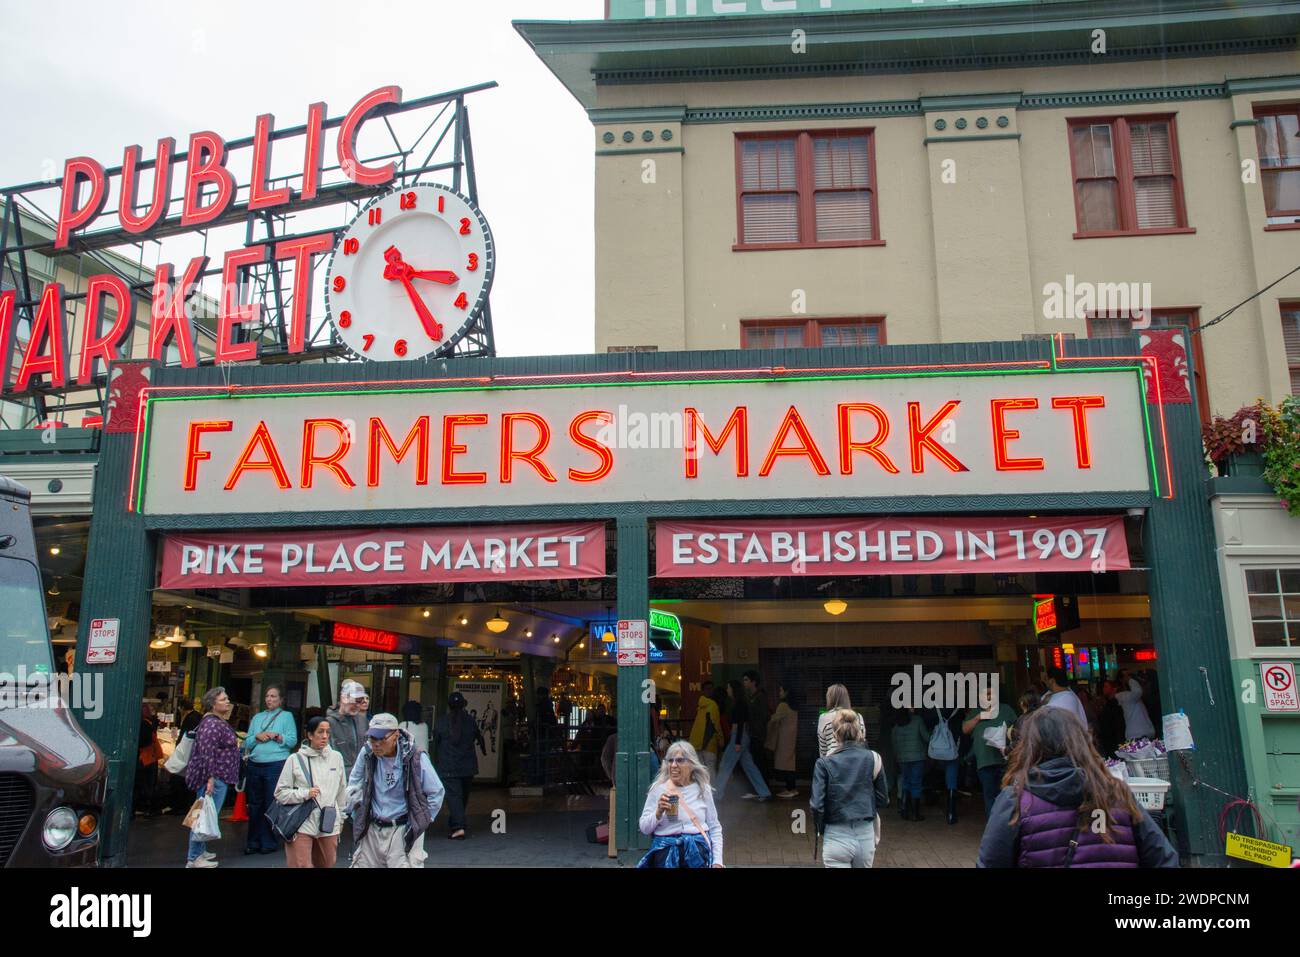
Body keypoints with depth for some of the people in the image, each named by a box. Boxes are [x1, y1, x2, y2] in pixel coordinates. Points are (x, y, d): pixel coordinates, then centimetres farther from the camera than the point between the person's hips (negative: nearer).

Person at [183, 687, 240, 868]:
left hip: (219, 778, 11)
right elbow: (207, 754, -24)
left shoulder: (221, 722, 15)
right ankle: (193, 858, -3)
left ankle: (200, 851, 25)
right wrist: (210, 779, -26)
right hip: (213, 778, -11)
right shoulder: (211, 724, -17)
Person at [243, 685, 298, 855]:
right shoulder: (257, 717, 18)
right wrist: (257, 736, -6)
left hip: (276, 765, -4)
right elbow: (247, 742, 12)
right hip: (254, 765, 4)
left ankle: (268, 842, 6)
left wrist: (276, 736, -15)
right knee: (254, 804, 8)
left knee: (271, 805, -3)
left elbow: (293, 740, -3)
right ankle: (253, 841, 17)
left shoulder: (286, 716, 6)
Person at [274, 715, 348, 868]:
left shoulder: (336, 757, 4)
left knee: (326, 864, 14)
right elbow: (280, 793, -2)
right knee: (301, 865, -5)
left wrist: (341, 818, 18)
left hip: (329, 824, 3)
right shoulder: (295, 760, -5)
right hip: (302, 824, -3)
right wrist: (305, 794, -14)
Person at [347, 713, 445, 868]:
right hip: (372, 830, 4)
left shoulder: (415, 758, -13)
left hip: (404, 832, -4)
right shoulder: (367, 754, -3)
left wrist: (422, 821, 1)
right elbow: (354, 785, 15)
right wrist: (357, 815, 13)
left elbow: (436, 792, -1)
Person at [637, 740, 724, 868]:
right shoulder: (658, 788, 4)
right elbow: (644, 828, 4)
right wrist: (659, 812, -13)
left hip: (698, 850, 1)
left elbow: (715, 828, 11)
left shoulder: (703, 789, 7)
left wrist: (717, 862, 3)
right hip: (666, 849, -1)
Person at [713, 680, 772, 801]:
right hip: (742, 737, 10)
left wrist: (737, 742, -23)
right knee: (749, 765, 9)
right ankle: (764, 793, 8)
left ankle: (717, 794, 3)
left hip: (738, 736, -10)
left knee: (726, 765, -3)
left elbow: (741, 723, -19)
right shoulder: (740, 703, 15)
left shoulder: (739, 704, -13)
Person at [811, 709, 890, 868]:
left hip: (837, 838, -3)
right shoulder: (873, 759, -3)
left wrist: (821, 830, 6)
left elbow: (817, 805, -12)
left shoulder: (824, 764, -10)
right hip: (866, 836, 3)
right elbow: (883, 801, 4)